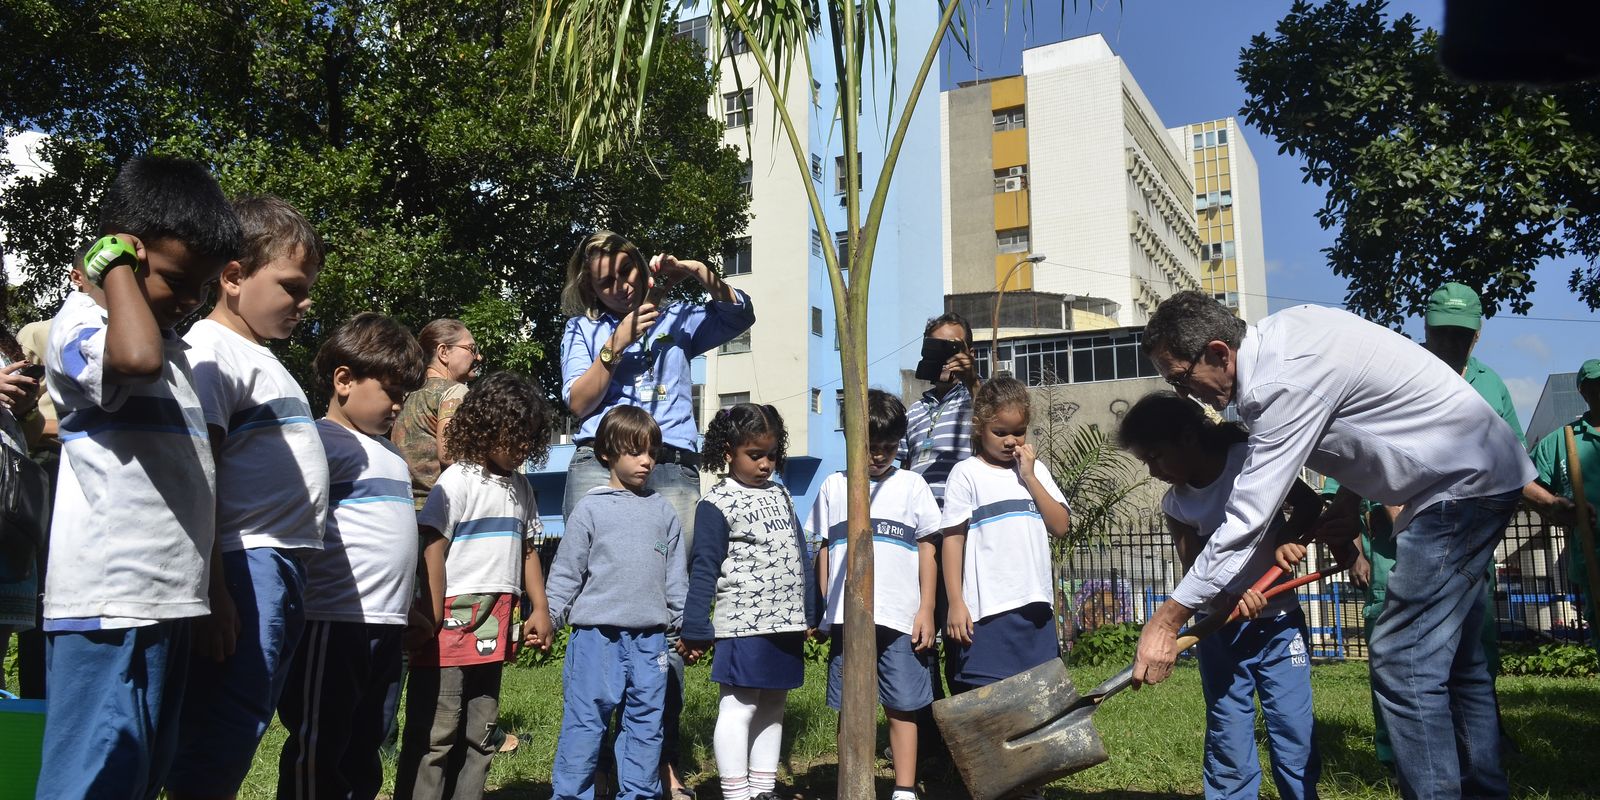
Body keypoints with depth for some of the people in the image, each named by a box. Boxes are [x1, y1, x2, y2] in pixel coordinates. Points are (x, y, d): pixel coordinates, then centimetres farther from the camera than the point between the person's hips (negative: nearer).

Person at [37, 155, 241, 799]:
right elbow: (137, 357, -33)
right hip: (109, 602, -9)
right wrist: (117, 266, -14)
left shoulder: (177, 346, 19)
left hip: (167, 601, 9)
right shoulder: (80, 321, -7)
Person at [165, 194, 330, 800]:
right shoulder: (211, 350, -7)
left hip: (285, 568, 9)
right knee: (216, 747, -5)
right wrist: (212, 591, -20)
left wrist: (293, 569, 18)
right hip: (246, 567, -9)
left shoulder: (265, 361, 21)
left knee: (242, 737, 15)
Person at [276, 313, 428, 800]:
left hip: (386, 625, 8)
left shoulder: (390, 453, 19)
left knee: (364, 756, 16)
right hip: (335, 623, -8)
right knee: (317, 756, 1)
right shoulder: (323, 441, -8)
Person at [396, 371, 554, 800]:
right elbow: (432, 549, -12)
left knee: (480, 733, 12)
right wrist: (433, 619, -14)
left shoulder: (520, 486, 14)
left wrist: (540, 609, 12)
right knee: (435, 732, -3)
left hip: (493, 627, 7)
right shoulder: (458, 480, -8)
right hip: (453, 620, -7)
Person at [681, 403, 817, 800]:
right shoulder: (717, 504, -8)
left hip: (787, 624, 7)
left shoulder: (781, 494, 12)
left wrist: (808, 614, 16)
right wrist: (696, 631, -12)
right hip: (744, 625, -7)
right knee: (738, 709, -3)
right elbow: (704, 570, -10)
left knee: (772, 708, 14)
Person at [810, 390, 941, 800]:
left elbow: (927, 550, 6)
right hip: (846, 619, 1)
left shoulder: (911, 485, 7)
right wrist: (826, 606, 5)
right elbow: (823, 550, 12)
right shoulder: (834, 486, 10)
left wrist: (926, 609, 0)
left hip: (901, 619, -1)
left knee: (902, 706, 2)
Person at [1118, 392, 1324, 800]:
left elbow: (1310, 505, 0)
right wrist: (1225, 602, -26)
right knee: (1227, 743, 4)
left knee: (1293, 735, -1)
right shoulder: (1175, 503, -1)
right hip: (1221, 630, 2)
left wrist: (1285, 539, -19)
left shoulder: (1250, 460, -10)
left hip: (1278, 623, -2)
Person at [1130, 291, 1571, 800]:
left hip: (1465, 484, -10)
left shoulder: (1285, 382, -27)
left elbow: (1245, 519, -27)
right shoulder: (1278, 332, 0)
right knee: (1452, 658, 16)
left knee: (1402, 662, -12)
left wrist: (1166, 620, -23)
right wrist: (1350, 499, 5)